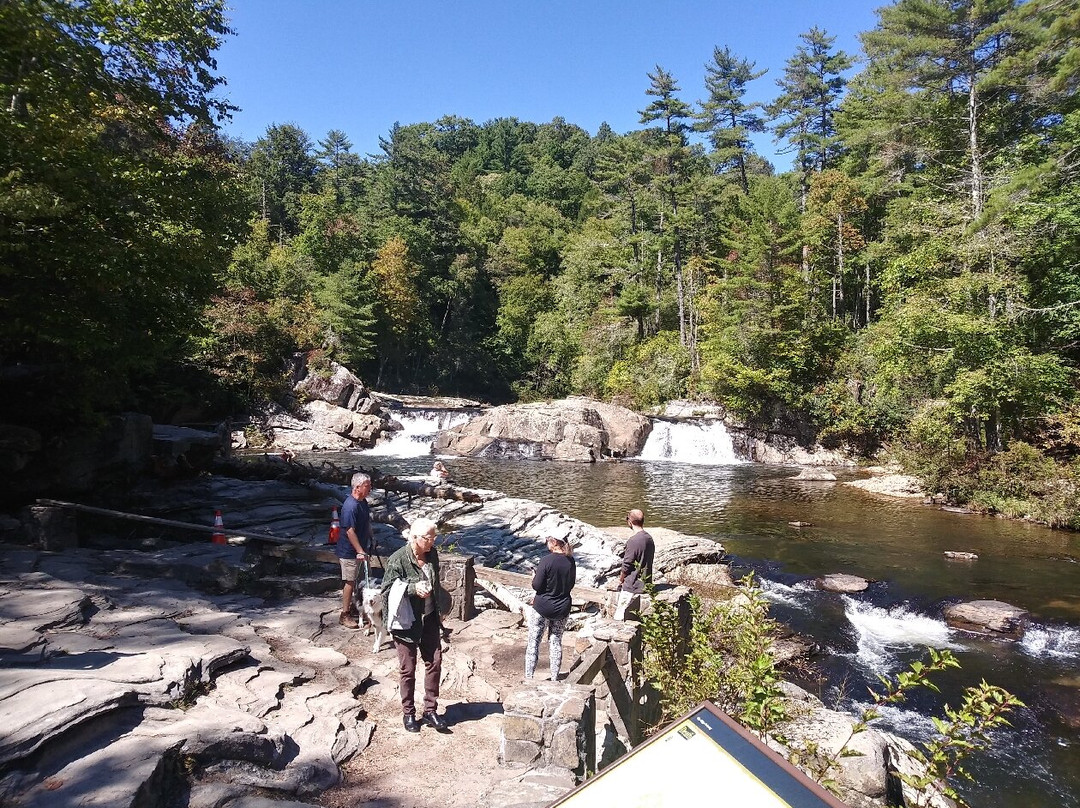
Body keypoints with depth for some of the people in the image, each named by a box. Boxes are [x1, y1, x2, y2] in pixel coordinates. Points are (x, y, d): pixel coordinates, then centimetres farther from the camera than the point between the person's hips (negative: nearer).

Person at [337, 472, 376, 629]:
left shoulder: (363, 501, 4)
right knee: (350, 582, 0)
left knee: (356, 580, 19)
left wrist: (371, 539, 20)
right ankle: (345, 615, 11)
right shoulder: (350, 506, -26)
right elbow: (350, 531, -26)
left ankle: (352, 607, 32)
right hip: (350, 551, -9)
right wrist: (360, 551, -25)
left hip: (360, 548, 9)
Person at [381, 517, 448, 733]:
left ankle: (430, 710, 23)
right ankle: (409, 713, 26)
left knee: (434, 663, 9)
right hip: (406, 622, -6)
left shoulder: (432, 554, -1)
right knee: (407, 669, 8)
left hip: (430, 620, 6)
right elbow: (388, 589, -18)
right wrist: (413, 588, -31)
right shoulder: (397, 560, -20)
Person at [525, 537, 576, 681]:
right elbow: (571, 584, 7)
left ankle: (529, 677, 14)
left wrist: (534, 577, 2)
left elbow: (537, 586, -18)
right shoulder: (571, 561, -5)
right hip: (563, 609, 5)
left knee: (534, 641, 10)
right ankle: (555, 678, 22)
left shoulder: (547, 560, -21)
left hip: (542, 609, -4)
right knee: (556, 641, 17)